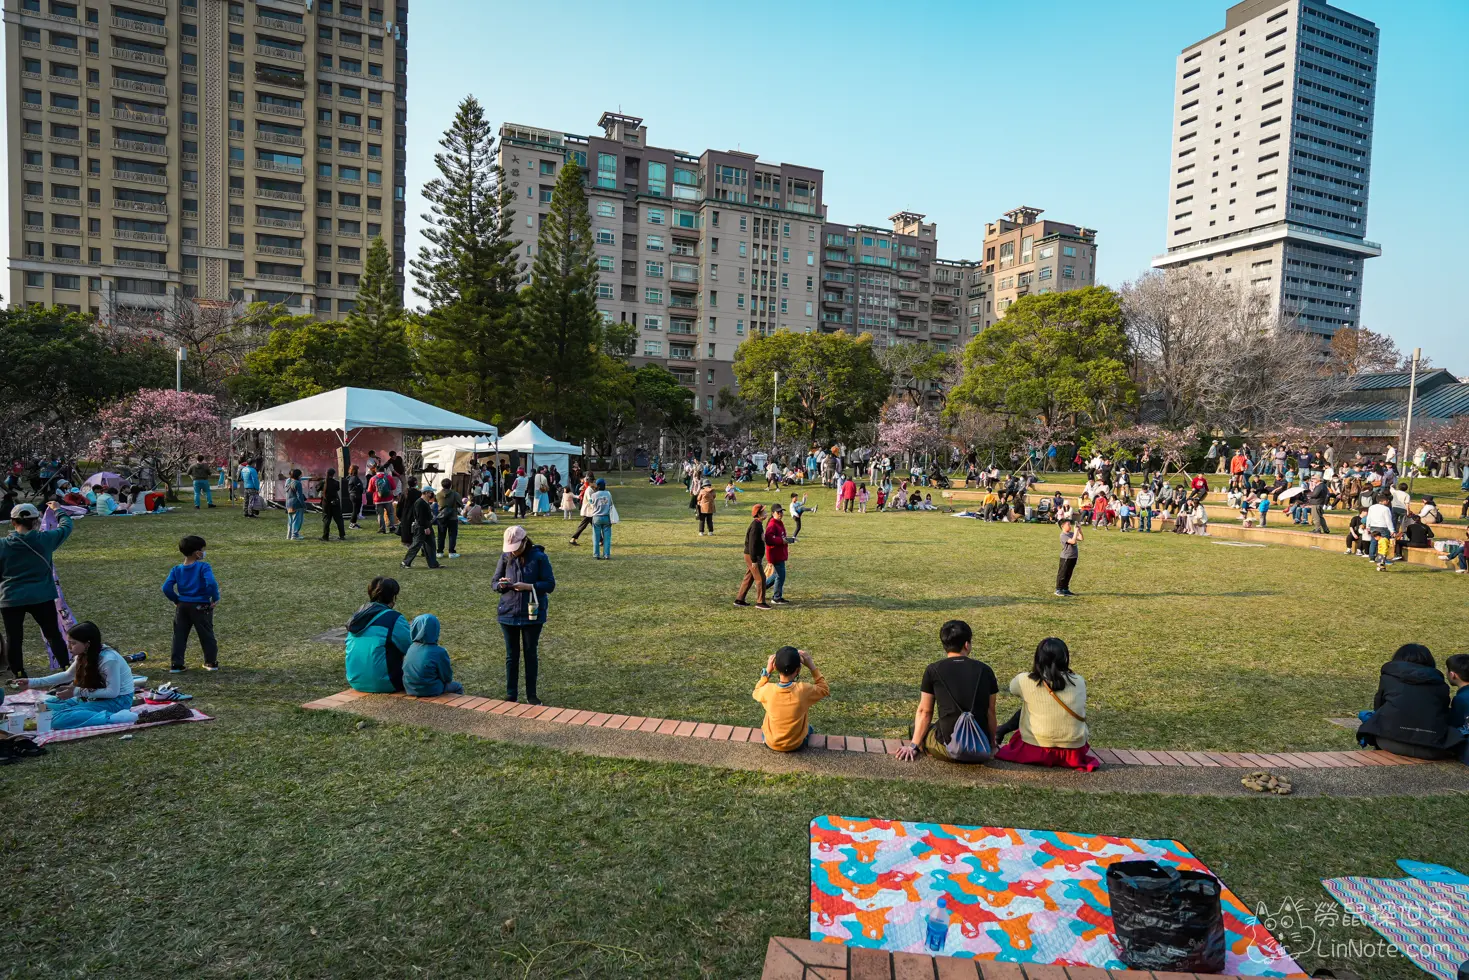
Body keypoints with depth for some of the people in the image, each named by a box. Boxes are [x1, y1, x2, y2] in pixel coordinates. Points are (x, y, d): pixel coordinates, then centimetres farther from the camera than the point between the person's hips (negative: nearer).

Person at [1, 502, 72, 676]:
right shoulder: (46, 539, -6)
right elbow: (66, 526, 13)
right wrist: (57, 510, 30)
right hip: (41, 597, 0)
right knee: (53, 635, 11)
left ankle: (19, 677, 16)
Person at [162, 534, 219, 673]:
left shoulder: (176, 569, 1)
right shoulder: (203, 567, -13)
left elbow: (167, 588, -6)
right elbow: (211, 583, -26)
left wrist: (176, 600, 8)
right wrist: (216, 598, -12)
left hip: (182, 606, 4)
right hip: (201, 606, -4)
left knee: (179, 636, 14)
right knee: (207, 635, 10)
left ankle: (176, 664, 15)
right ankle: (211, 662, 17)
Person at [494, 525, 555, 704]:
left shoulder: (539, 557, -10)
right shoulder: (506, 557, -2)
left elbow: (550, 584, -10)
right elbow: (494, 582, 5)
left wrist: (528, 586, -22)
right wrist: (501, 585, -18)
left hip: (532, 614, -2)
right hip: (508, 613, 2)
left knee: (530, 653, 9)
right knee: (511, 655, 11)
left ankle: (531, 694, 21)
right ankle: (511, 694, 22)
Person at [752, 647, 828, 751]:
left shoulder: (767, 690, -27)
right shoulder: (804, 690, -30)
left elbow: (756, 693, 0)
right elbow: (825, 689, -7)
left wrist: (767, 671, -7)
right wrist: (811, 666, -10)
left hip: (771, 744, 0)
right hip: (797, 744, 0)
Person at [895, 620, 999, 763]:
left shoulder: (933, 670, -2)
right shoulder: (985, 670, 3)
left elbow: (925, 711, 2)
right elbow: (990, 712, 8)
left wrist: (913, 745, 8)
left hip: (948, 749, -3)